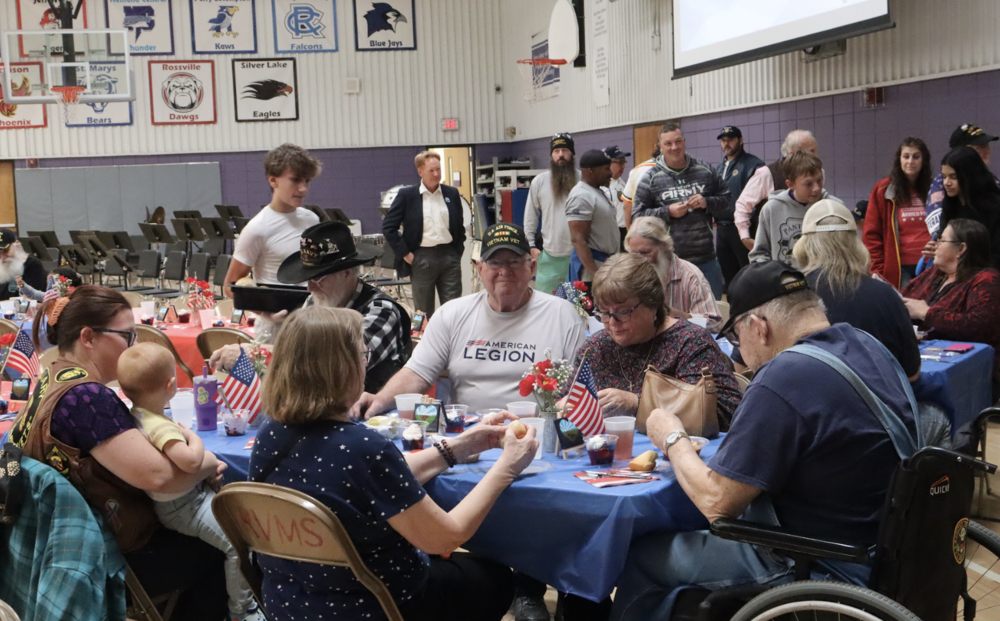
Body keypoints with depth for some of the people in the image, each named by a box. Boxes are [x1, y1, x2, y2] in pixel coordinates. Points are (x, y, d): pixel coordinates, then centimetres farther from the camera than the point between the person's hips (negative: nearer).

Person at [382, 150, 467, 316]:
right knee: (424, 311, 7)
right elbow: (388, 226, -3)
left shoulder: (452, 194, 7)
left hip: (449, 255, 2)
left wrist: (458, 251, 6)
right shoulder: (406, 195, -3)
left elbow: (460, 226, 16)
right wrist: (404, 253, -7)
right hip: (422, 257, -2)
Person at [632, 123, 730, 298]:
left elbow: (725, 199, 11)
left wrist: (707, 202, -9)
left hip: (706, 257, 3)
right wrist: (668, 212, -15)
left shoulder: (705, 171, 6)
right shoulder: (651, 178, -2)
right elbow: (637, 214, -3)